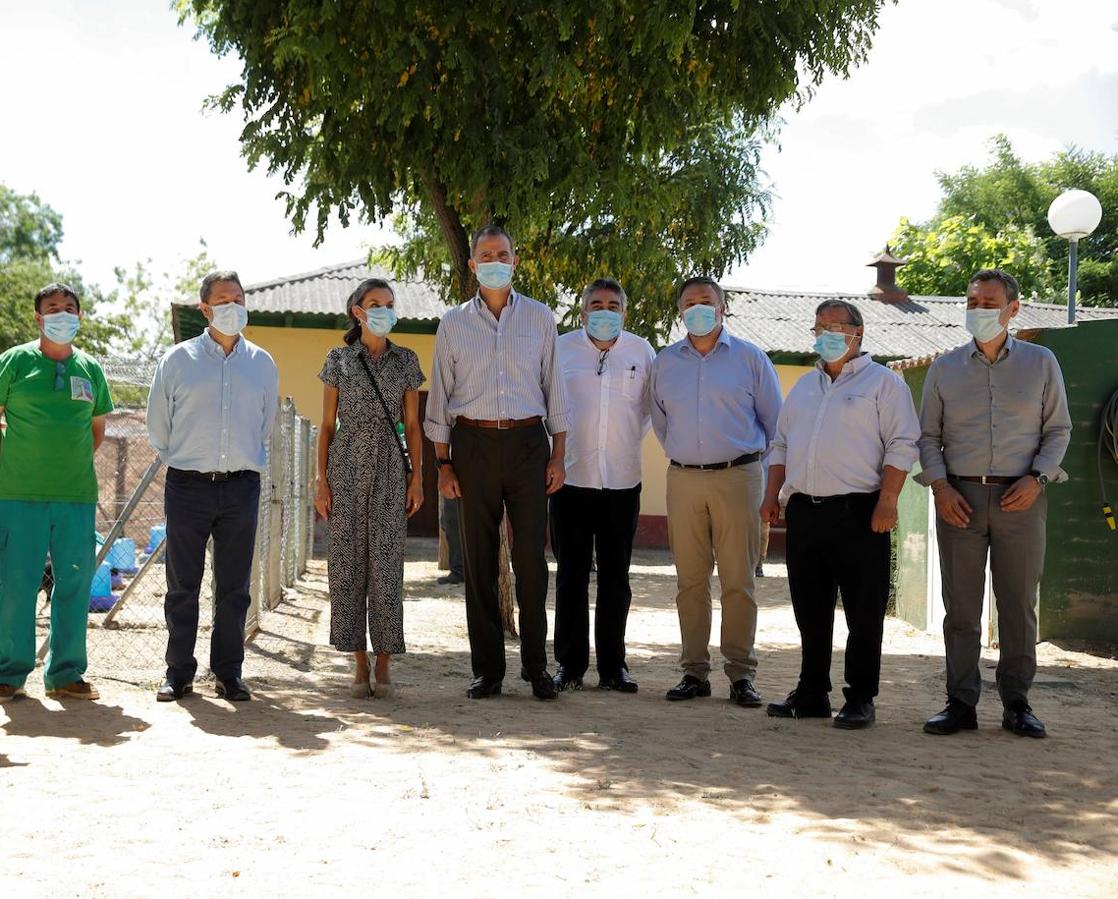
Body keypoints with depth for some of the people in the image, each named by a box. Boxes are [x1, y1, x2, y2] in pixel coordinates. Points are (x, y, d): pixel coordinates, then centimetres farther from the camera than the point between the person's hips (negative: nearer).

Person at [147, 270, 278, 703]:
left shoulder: (262, 364, 9)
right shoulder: (177, 360, 2)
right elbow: (158, 424, 12)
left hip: (242, 486, 2)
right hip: (188, 486, -1)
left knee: (234, 587, 5)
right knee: (182, 585, 2)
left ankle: (229, 673, 14)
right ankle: (179, 673, 12)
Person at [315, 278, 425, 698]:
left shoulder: (406, 360, 9)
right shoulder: (338, 359, 7)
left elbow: (412, 426, 9)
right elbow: (327, 425, 7)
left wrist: (417, 478, 1)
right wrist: (321, 480, -1)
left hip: (390, 467, 0)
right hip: (347, 465, 0)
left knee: (386, 562, -4)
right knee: (348, 561, -1)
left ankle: (384, 664, 3)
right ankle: (360, 662, 6)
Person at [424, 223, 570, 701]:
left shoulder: (540, 318, 9)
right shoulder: (453, 324, 9)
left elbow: (554, 388, 10)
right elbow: (440, 397, 9)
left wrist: (558, 455, 4)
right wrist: (444, 463, 3)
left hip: (527, 442, 0)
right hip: (473, 443, 1)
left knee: (531, 557, -5)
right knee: (479, 559, 2)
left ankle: (536, 665, 5)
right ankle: (487, 668, 9)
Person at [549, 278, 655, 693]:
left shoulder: (641, 352, 8)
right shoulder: (561, 349, 4)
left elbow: (653, 406, 20)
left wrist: (631, 437, 10)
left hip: (622, 479, 1)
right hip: (572, 476, -1)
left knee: (616, 577, 6)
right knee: (571, 576, 2)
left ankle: (612, 666, 13)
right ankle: (569, 665, 10)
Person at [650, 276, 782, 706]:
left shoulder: (750, 358, 4)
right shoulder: (665, 362, 11)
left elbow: (774, 419, 11)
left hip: (737, 477, -2)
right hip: (683, 479, 3)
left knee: (738, 580, -3)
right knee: (690, 580, 4)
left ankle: (741, 674, 3)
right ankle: (694, 671, 10)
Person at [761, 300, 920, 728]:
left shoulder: (883, 382, 1)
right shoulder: (805, 386, 21)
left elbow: (902, 446, -7)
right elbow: (781, 444, 23)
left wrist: (887, 501, -15)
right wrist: (772, 494, 12)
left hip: (858, 512, -6)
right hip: (803, 512, 6)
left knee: (863, 612, -2)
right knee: (810, 609, 10)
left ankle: (860, 699, 6)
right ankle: (812, 693, 19)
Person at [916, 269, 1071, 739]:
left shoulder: (1040, 362, 8)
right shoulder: (945, 367, 10)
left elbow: (1058, 428, 9)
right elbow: (928, 434, 10)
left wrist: (1037, 478, -7)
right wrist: (939, 485, -4)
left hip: (1020, 498, 0)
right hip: (960, 497, 1)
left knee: (1019, 604, 3)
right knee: (960, 606, 1)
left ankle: (1017, 704, 12)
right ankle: (961, 703, 7)